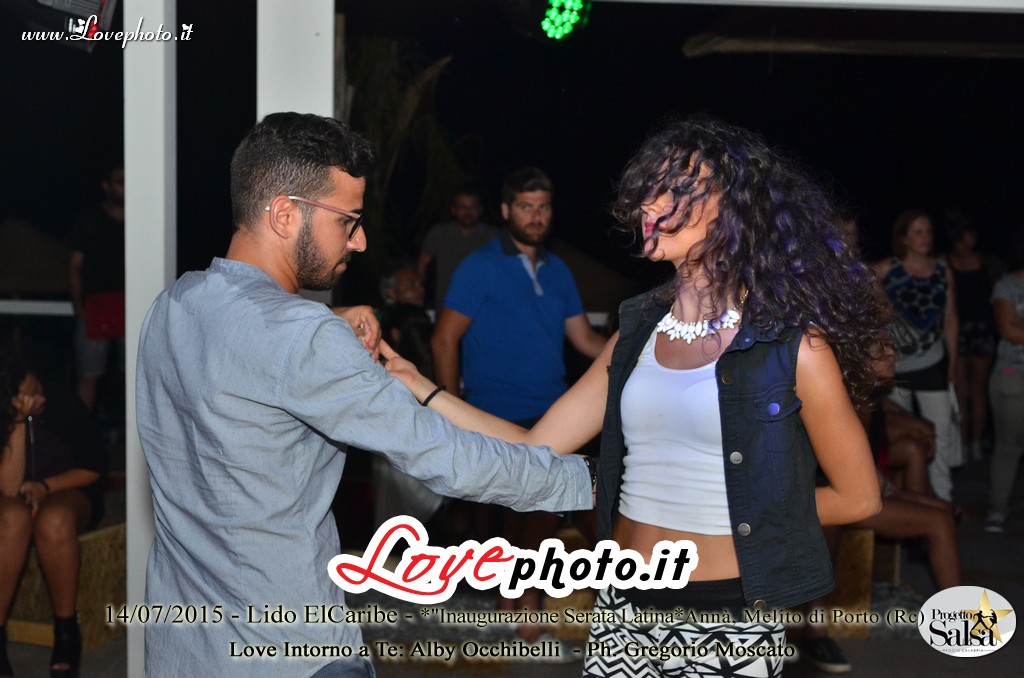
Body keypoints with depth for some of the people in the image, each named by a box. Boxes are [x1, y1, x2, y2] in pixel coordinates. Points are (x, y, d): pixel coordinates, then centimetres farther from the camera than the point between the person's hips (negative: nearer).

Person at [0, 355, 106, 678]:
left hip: (68, 492, 0)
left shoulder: (64, 405, -14)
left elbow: (95, 467, -5)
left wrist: (46, 486, -17)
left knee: (54, 519, -38)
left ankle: (67, 635, -25)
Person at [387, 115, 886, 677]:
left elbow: (857, 498, -4)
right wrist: (419, 389, -5)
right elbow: (534, 448, 2)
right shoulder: (638, 333, 5)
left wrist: (742, 515, 0)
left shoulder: (794, 344, -11)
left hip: (730, 624, -5)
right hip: (624, 609, 5)